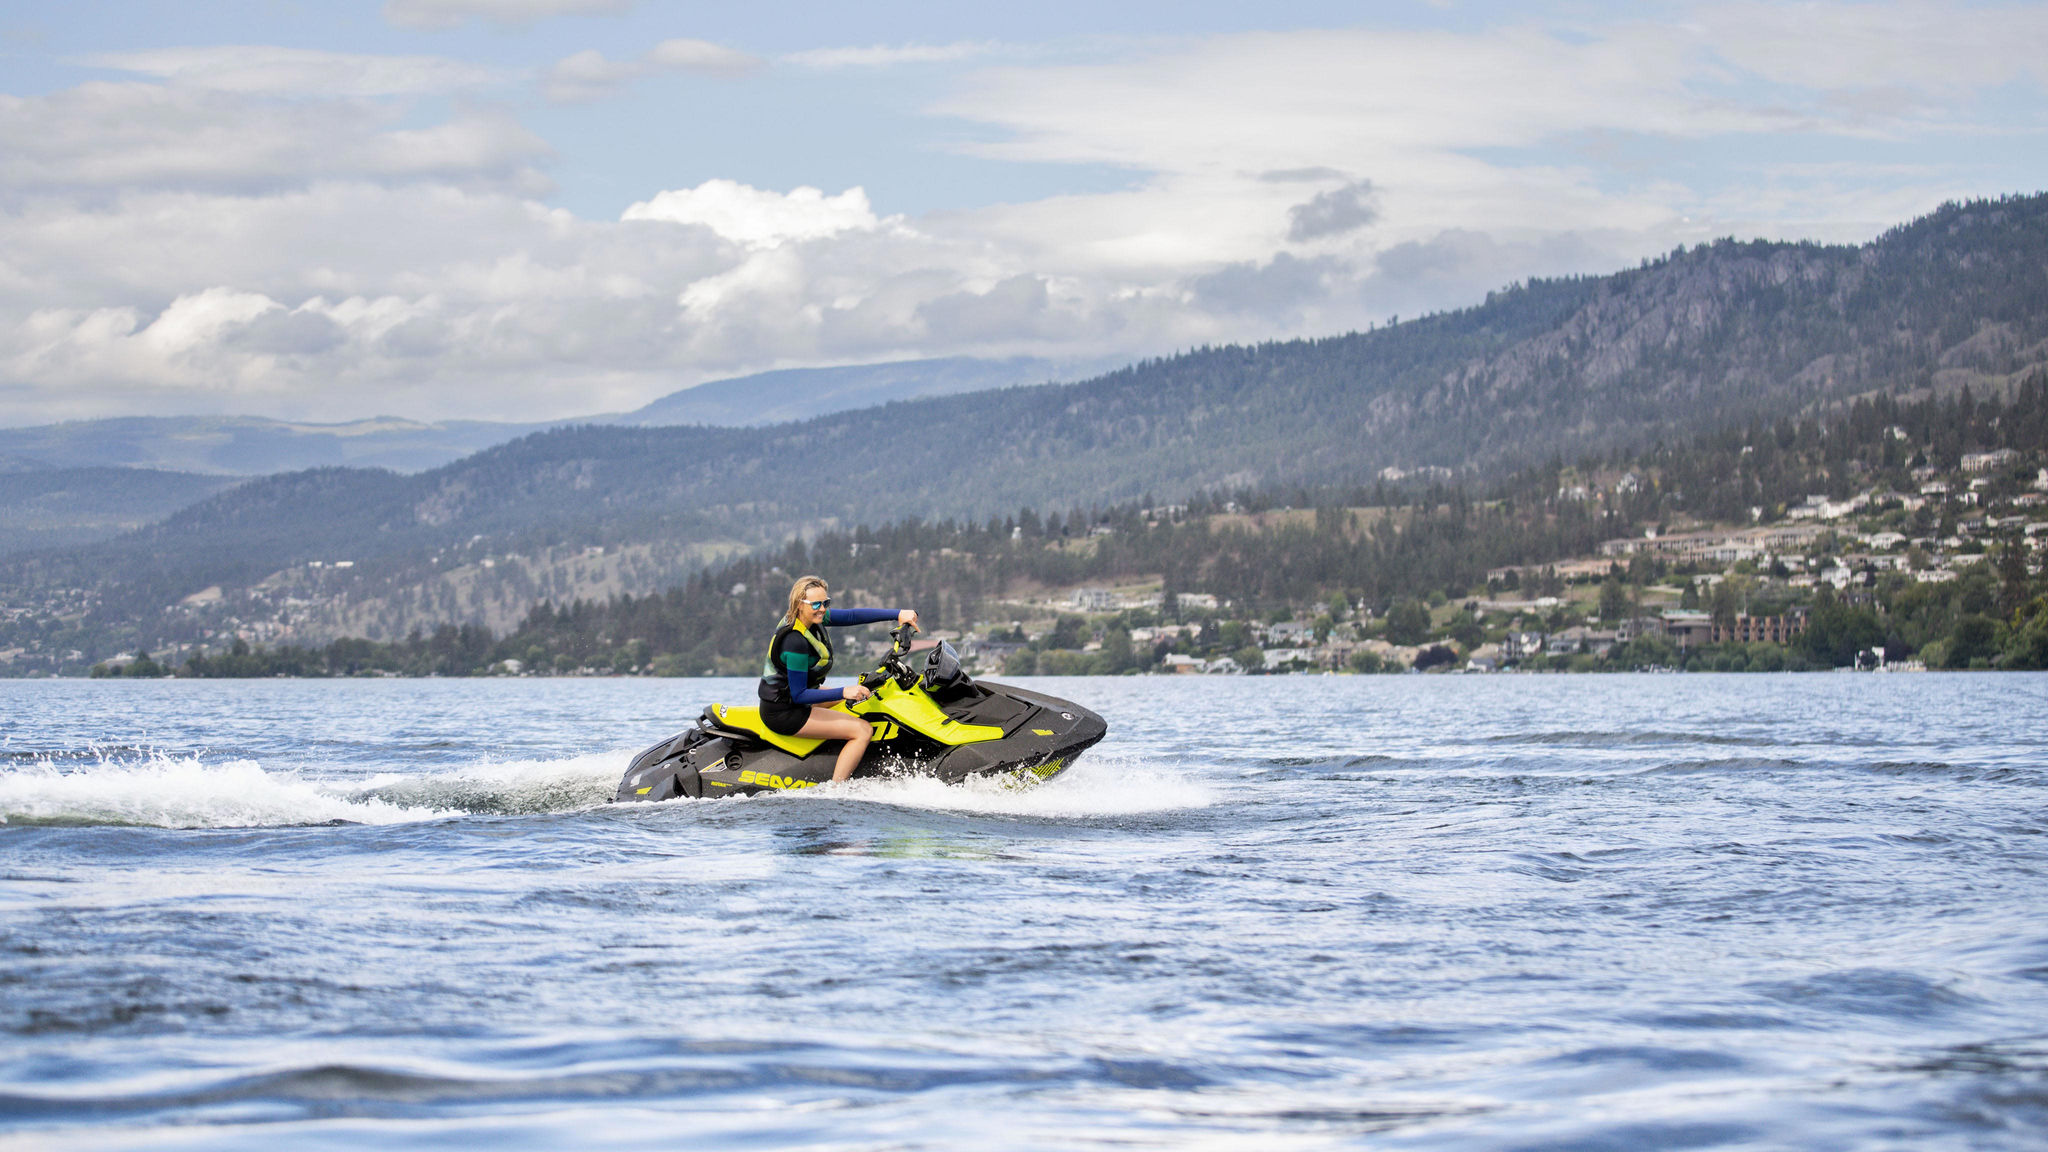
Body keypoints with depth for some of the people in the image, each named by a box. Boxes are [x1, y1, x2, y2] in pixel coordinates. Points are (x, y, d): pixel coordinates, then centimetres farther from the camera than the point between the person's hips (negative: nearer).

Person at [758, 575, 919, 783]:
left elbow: (852, 615, -1)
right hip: (783, 714, -10)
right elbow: (798, 695, -26)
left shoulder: (813, 617, -2)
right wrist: (843, 693, -30)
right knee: (863, 730, -14)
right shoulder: (795, 642, -28)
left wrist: (898, 614, -9)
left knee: (860, 699, 25)